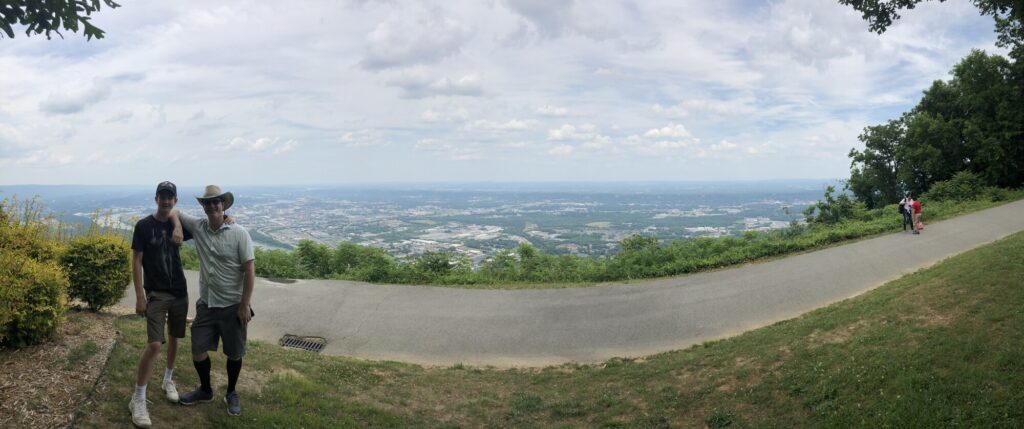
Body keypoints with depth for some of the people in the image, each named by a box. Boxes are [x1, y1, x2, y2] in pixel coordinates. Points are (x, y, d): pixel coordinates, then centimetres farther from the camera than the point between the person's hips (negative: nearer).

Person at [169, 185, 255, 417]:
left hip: (233, 306, -4)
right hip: (206, 304, 4)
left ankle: (231, 394, 30)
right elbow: (174, 212, 14)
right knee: (198, 350, 10)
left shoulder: (239, 234, -13)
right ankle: (205, 390, 33)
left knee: (234, 354, 9)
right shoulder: (197, 227, 0)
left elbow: (250, 271, -12)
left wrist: (245, 305, -14)